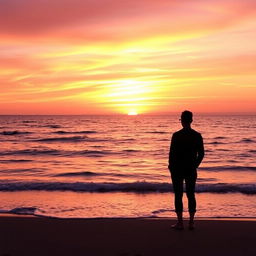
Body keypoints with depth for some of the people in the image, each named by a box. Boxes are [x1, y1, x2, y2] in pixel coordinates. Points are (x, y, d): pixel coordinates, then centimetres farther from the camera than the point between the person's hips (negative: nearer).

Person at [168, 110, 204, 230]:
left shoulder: (176, 135, -11)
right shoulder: (197, 136, -1)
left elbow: (172, 153, -10)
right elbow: (201, 153, 3)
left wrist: (171, 167, 3)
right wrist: (195, 165, 15)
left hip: (177, 169, -3)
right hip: (191, 170, 3)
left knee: (178, 195, 3)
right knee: (191, 195, 10)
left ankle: (180, 222, 4)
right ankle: (191, 222, 11)